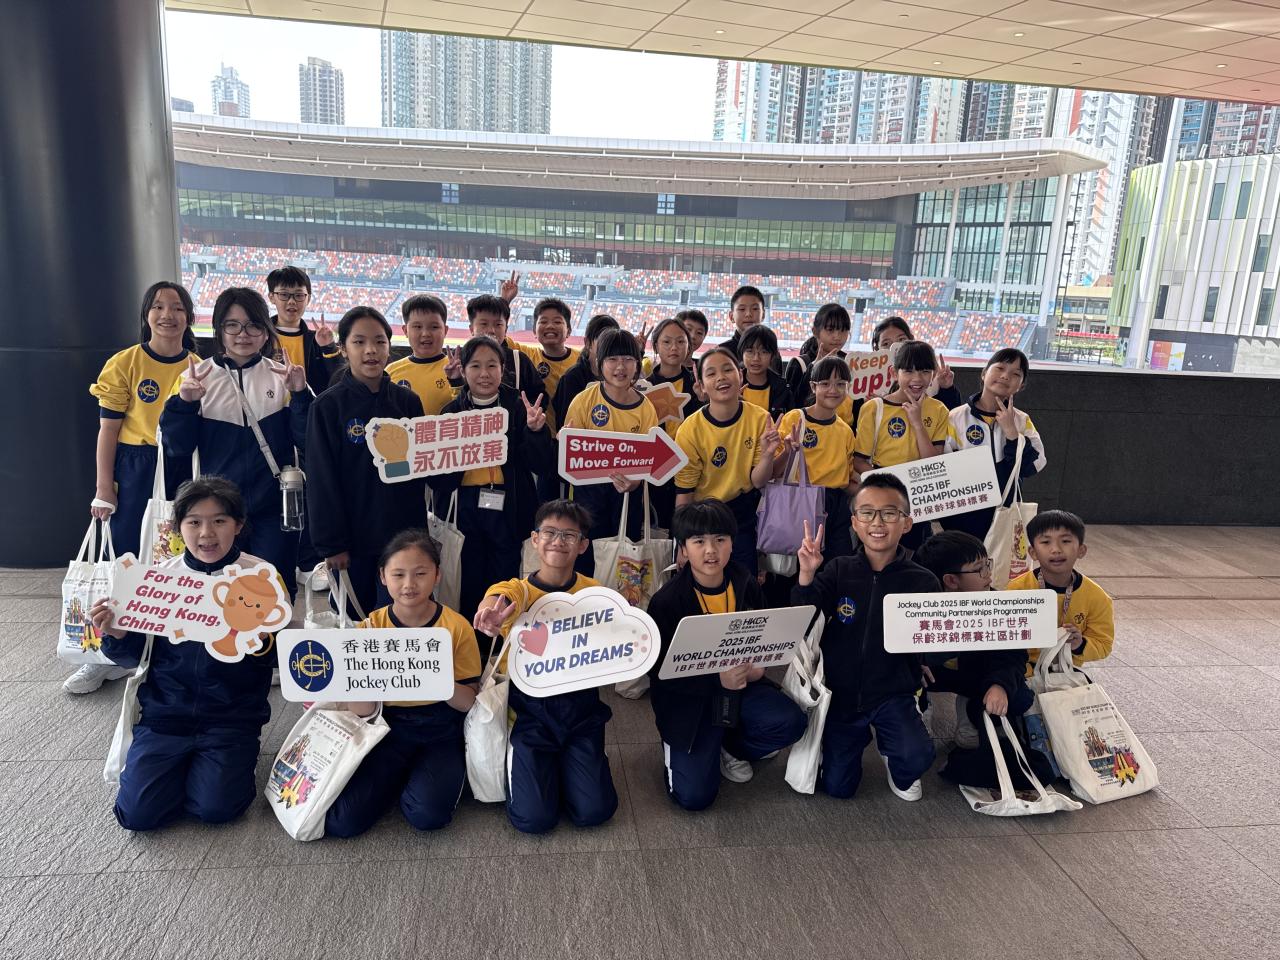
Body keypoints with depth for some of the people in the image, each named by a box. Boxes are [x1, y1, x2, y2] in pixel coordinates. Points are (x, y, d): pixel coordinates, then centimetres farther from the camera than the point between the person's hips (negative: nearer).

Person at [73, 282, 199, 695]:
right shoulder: (125, 363, -5)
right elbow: (108, 430, -4)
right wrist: (104, 489, -7)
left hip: (185, 471, 3)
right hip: (135, 471, -2)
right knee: (126, 557, 2)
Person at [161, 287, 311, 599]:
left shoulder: (282, 376, 1)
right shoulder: (198, 376, 1)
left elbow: (308, 440, -4)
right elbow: (179, 447, 0)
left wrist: (300, 395, -17)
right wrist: (184, 404, -16)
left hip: (274, 508, 0)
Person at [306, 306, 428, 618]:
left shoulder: (408, 401, 5)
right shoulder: (328, 405, -4)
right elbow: (322, 480, -5)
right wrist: (331, 544, -9)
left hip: (402, 534, 2)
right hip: (354, 539, -2)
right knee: (357, 623, 8)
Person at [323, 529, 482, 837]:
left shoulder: (456, 627, -8)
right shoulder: (370, 627, -3)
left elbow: (468, 702, -7)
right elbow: (360, 710, -5)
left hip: (441, 731, -2)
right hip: (390, 729, 2)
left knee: (427, 814, -26)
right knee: (343, 821, -14)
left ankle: (434, 775, 8)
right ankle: (402, 776, 13)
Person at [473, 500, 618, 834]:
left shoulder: (595, 593, -1)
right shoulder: (518, 590, -10)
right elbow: (499, 597, -35)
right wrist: (492, 616, -60)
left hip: (580, 706, 2)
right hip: (530, 708, -1)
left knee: (594, 811, -8)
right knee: (534, 818, -10)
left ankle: (565, 766, 25)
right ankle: (532, 767, 24)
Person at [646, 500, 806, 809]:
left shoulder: (745, 583, -4)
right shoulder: (666, 601, -17)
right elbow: (661, 672, -16)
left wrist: (759, 665, -10)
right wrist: (717, 679, -29)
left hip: (740, 682, 4)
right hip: (689, 696, -4)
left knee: (791, 723, -23)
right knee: (694, 796, -16)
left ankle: (730, 746, 7)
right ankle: (675, 743, 18)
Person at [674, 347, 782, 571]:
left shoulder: (760, 419, -12)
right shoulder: (690, 430, -17)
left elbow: (758, 481, -7)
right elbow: (684, 493, -9)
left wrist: (767, 455, -28)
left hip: (745, 514, 2)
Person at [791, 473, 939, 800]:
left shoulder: (922, 581, -9)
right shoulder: (839, 571, -7)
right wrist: (807, 575, -32)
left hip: (893, 693, -1)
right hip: (842, 693, 1)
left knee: (917, 757, -27)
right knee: (838, 787, 6)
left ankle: (895, 759, 11)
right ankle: (861, 734, 37)